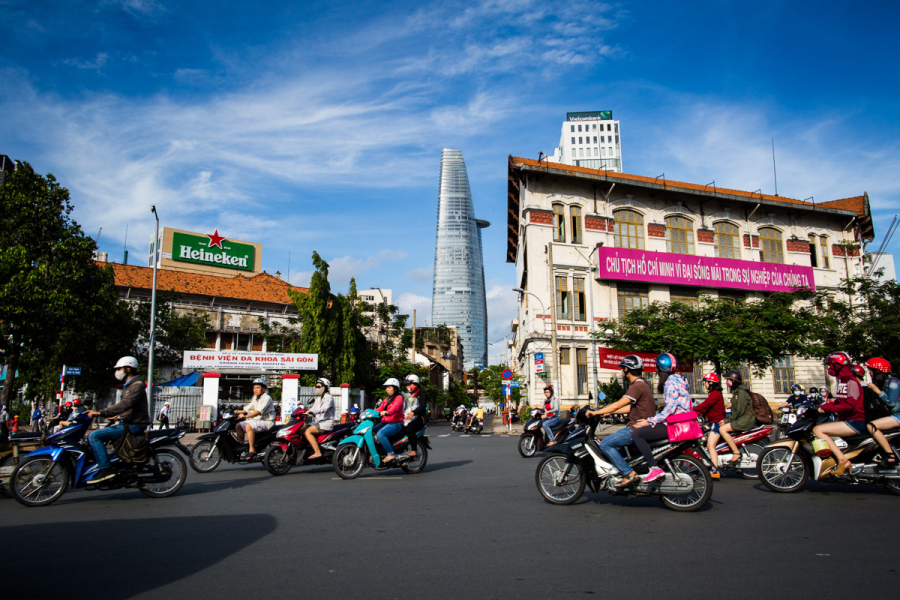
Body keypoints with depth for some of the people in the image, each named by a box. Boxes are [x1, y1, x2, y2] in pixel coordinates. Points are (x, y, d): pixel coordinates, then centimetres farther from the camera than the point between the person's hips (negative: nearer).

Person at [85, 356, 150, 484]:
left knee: (94, 436, -18)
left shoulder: (137, 385, -14)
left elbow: (125, 404, -27)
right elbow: (122, 405, 25)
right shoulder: (128, 386, 20)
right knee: (95, 435, 18)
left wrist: (101, 413, -28)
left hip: (133, 426, -11)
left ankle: (105, 469, -20)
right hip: (126, 423, 11)